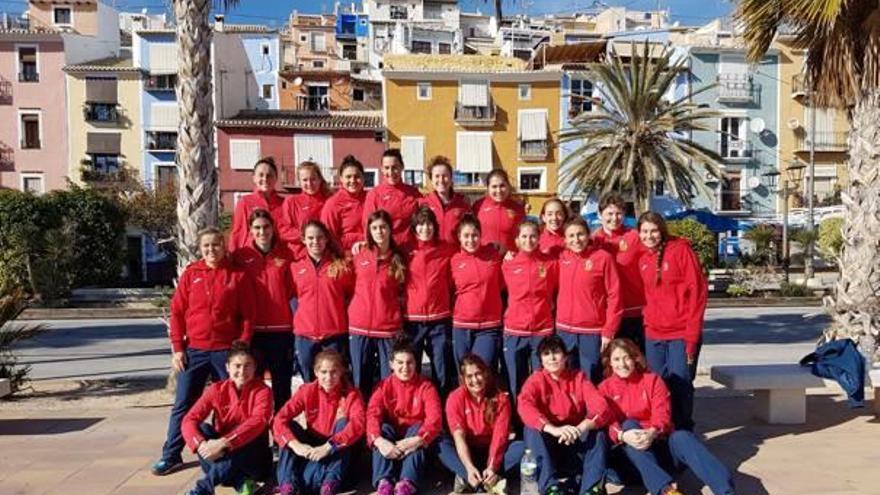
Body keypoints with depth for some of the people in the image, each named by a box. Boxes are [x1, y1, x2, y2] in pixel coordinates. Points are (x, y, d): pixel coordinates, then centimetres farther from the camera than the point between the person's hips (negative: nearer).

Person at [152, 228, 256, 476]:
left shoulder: (238, 275, -1)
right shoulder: (190, 274, 4)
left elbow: (248, 315, -1)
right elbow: (177, 312, 4)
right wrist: (177, 348, -1)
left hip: (227, 350, -1)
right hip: (194, 350, 2)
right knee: (183, 405, 8)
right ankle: (171, 456, 20)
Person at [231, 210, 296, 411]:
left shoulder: (286, 255, 3)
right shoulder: (240, 256, 2)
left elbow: (291, 290, 6)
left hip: (282, 329, 1)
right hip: (253, 330, 0)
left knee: (282, 386, 8)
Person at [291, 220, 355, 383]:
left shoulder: (342, 266, 2)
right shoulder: (295, 267, 6)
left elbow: (352, 296, 9)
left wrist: (340, 317, 1)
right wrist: (296, 322, 8)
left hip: (335, 335, -2)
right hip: (304, 335, 2)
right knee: (310, 383, 11)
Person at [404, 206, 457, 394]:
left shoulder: (447, 250, 2)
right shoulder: (406, 252, 2)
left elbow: (452, 283, 10)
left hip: (440, 319, 0)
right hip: (412, 319, 0)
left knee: (442, 375, 5)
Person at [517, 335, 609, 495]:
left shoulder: (579, 378, -1)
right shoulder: (536, 380, -6)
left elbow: (601, 407, -15)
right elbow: (524, 406, -27)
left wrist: (581, 427, -36)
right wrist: (554, 429, -42)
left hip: (576, 442, 1)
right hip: (547, 443, -1)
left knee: (598, 431, -24)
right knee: (531, 428, -29)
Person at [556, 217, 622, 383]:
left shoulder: (603, 257, -7)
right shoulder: (562, 257, 5)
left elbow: (614, 295, -8)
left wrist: (608, 331, -10)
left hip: (592, 331, -4)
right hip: (564, 330, 4)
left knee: (590, 381, 4)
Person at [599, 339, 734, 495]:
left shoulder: (652, 380, 8)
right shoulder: (605, 388, 6)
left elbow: (662, 414, -7)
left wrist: (652, 432, -30)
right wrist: (622, 435, -32)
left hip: (659, 440, 1)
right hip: (629, 450, -1)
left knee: (682, 437, -30)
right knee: (629, 424, -31)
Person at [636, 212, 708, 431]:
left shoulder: (681, 249, -6)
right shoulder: (642, 258, 8)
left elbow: (698, 290, -10)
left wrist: (692, 333, -13)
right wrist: (648, 320, 5)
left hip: (681, 333, -4)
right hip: (653, 334, 4)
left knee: (680, 384, -2)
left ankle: (683, 432, 15)